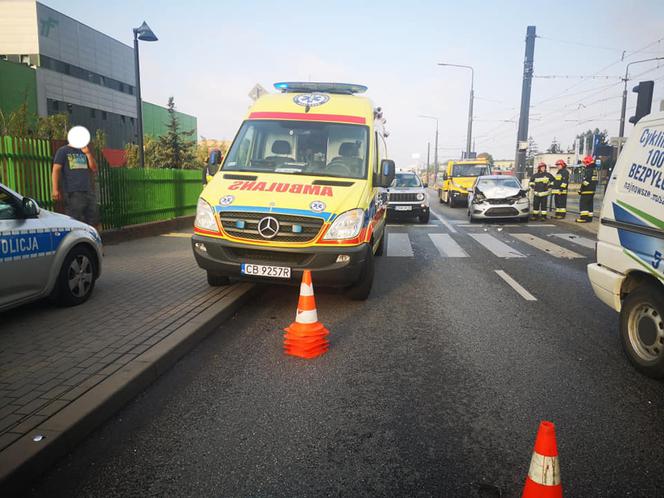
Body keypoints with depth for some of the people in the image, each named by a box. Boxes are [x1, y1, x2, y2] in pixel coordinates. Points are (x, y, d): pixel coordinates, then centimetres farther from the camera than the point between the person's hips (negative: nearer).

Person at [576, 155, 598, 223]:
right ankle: (589, 217, 15)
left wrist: (581, 189, -16)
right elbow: (595, 181, 21)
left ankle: (584, 217, -13)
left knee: (583, 204, -9)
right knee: (590, 204, 12)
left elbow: (586, 181, -21)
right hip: (592, 190, 10)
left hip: (587, 190, -10)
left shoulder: (588, 170, -14)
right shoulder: (594, 170, 17)